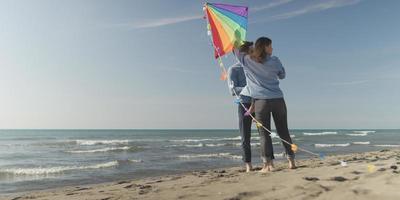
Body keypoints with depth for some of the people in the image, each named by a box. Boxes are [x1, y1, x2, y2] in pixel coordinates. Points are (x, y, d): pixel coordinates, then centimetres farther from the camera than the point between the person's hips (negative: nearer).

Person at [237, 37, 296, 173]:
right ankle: (291, 161, 16)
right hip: (278, 99, 2)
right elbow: (282, 75, 19)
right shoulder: (275, 60, 5)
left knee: (264, 133, 1)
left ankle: (268, 164, -3)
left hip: (261, 100, -2)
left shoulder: (246, 60, 2)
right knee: (283, 131, 11)